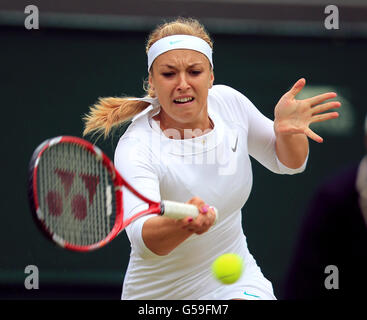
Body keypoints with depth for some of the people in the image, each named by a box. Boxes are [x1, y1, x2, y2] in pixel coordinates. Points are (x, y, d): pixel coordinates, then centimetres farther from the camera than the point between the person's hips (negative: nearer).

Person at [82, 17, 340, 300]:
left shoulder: (228, 102, -7)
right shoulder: (136, 147, -24)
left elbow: (286, 162, 9)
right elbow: (142, 238, -39)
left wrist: (286, 130, -14)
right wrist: (184, 223, -61)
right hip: (158, 293, -2)